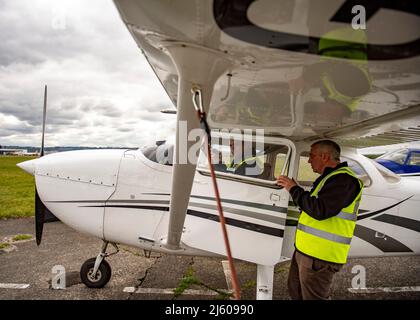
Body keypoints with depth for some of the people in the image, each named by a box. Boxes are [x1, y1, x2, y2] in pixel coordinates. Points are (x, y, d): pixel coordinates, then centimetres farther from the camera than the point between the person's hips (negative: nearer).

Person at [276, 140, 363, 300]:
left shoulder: (343, 179, -18)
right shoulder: (330, 177, 17)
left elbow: (320, 210, -27)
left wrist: (294, 189, -17)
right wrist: (293, 188, 13)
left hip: (319, 256, -10)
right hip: (304, 249, 10)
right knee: (295, 291, 24)